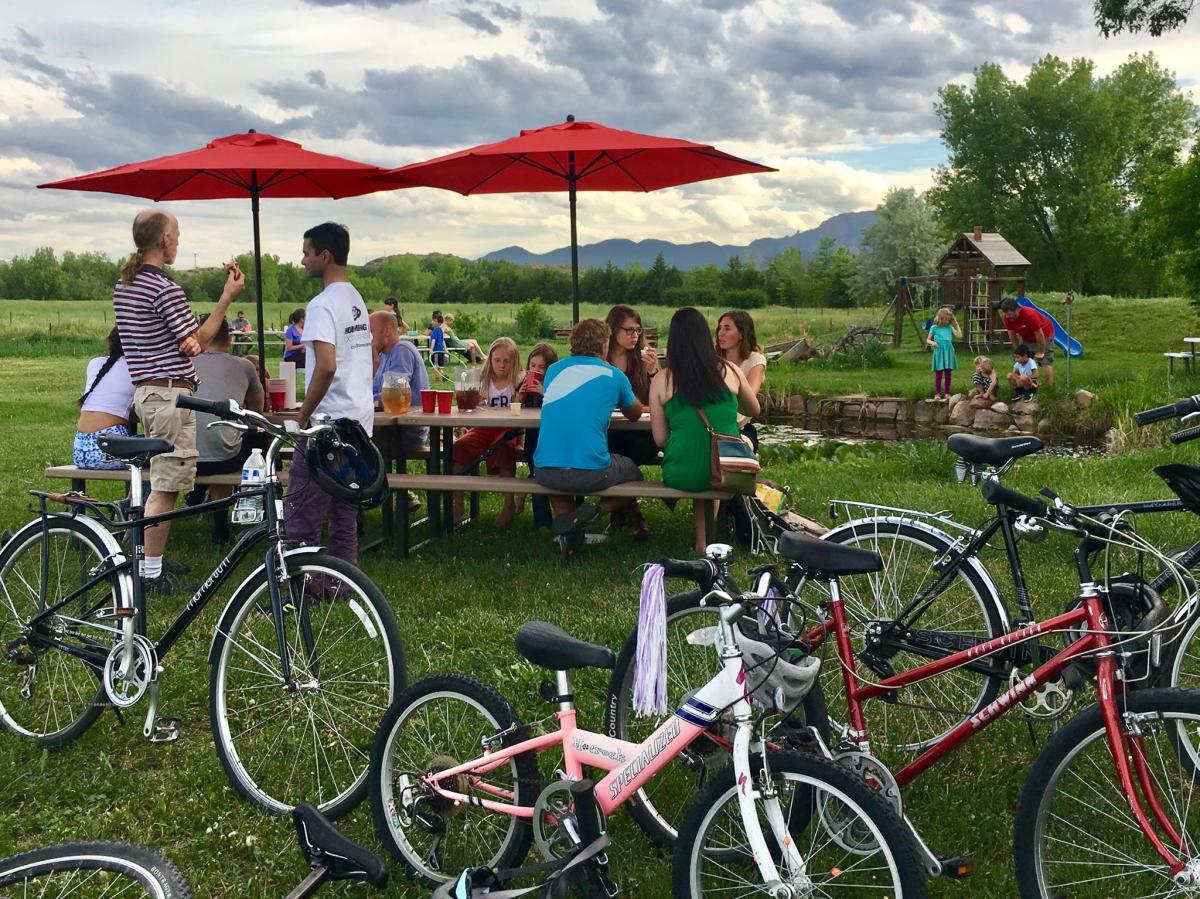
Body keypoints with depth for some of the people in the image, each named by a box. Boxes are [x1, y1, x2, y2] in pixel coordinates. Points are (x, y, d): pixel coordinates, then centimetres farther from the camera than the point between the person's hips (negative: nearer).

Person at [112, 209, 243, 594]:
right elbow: (199, 338, -9)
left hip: (144, 389, 10)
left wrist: (188, 342, 11)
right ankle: (152, 574, -1)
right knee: (165, 488, -5)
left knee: (159, 485, 18)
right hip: (170, 393, -10)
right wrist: (228, 295, -4)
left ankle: (149, 565, 24)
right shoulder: (165, 288, -16)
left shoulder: (124, 285, 14)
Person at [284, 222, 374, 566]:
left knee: (300, 515, -3)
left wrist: (303, 416, -16)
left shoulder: (322, 305, -15)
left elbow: (326, 367, -25)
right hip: (360, 423, 10)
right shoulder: (357, 300, 14)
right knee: (344, 515, 14)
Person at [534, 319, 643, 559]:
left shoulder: (554, 369, 13)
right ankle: (594, 511, -1)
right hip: (591, 473, -2)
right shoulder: (613, 375, 4)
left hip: (544, 472, 3)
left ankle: (565, 522, 10)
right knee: (634, 474, 27)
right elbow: (635, 414, 22)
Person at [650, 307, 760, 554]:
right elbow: (754, 411, 19)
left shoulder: (661, 381, -3)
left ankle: (703, 540, 31)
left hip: (683, 476, 0)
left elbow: (660, 439, 0)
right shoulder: (729, 371, 1)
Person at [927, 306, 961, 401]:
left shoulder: (950, 328, 9)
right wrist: (932, 342, -14)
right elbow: (928, 340, 7)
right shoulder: (934, 328, 2)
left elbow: (959, 336, 1)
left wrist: (956, 325, 5)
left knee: (948, 373, 6)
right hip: (939, 353, -3)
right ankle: (937, 394, 5)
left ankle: (947, 393, 13)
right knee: (938, 374, -1)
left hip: (948, 353, 3)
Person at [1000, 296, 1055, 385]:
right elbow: (1012, 335, -6)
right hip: (1027, 338, 6)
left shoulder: (1030, 315, -37)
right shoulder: (1007, 318, -19)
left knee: (1046, 362, -10)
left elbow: (1039, 335, -29)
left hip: (1044, 335, -6)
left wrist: (1040, 352, -21)